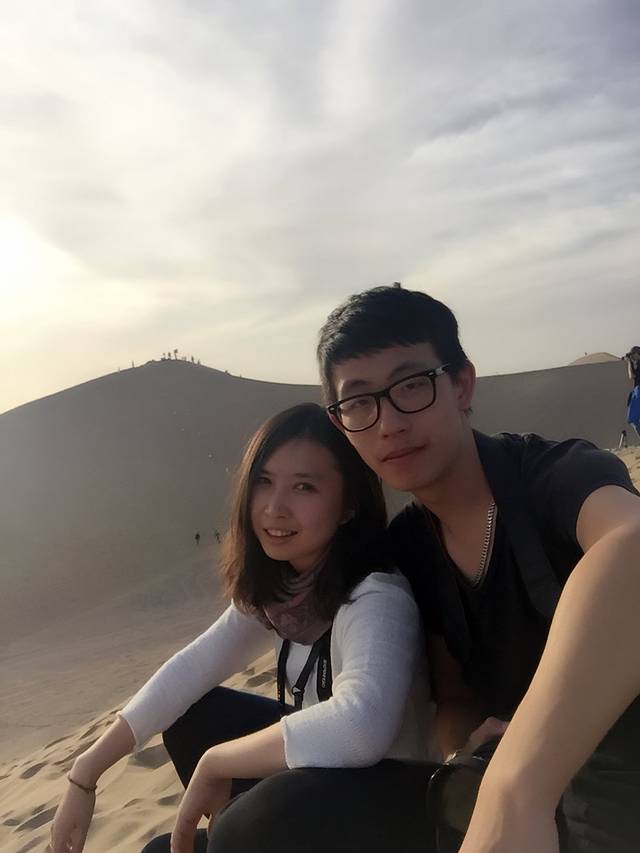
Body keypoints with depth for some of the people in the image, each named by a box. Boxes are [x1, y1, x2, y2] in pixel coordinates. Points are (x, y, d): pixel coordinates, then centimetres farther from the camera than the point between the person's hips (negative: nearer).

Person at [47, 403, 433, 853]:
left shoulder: (376, 599, -29)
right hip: (320, 780, 7)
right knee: (191, 712, 4)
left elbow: (358, 727, -46)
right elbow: (191, 669, 1)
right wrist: (86, 774, -2)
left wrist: (214, 764, -30)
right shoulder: (277, 590, -4)